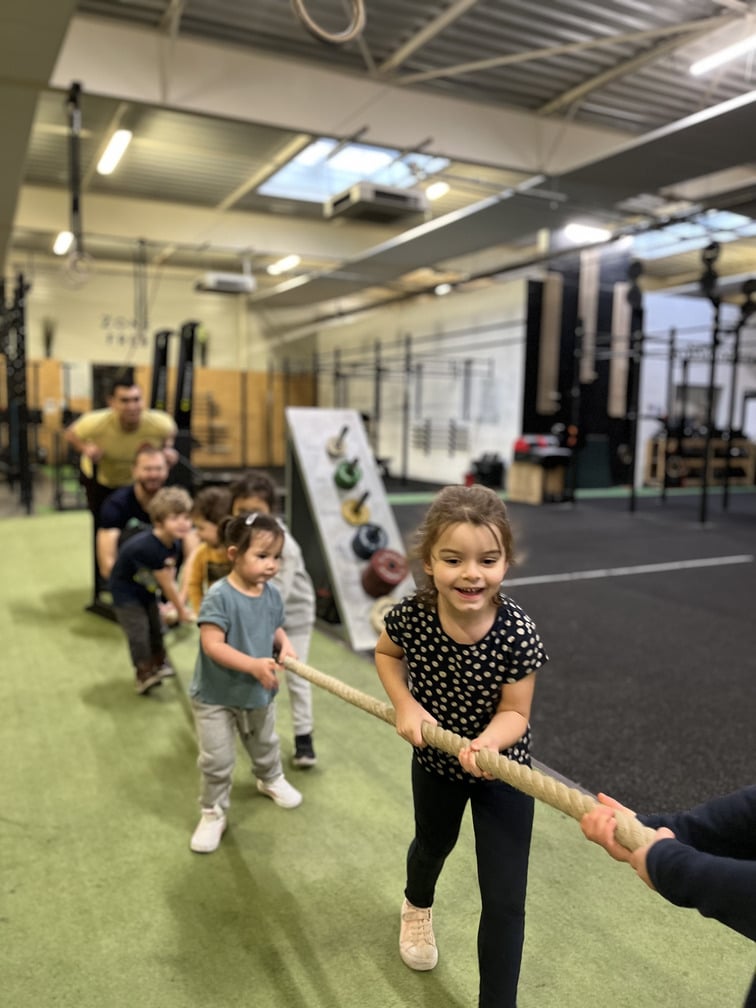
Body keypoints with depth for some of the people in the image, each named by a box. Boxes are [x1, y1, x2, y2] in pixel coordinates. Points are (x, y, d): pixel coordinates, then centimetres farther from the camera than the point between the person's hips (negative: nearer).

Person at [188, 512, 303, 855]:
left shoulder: (273, 595, -8)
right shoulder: (219, 596, -27)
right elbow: (212, 645, -31)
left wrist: (285, 646, -12)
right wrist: (254, 665, -36)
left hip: (259, 692, 6)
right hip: (215, 696, -6)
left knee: (265, 745, 28)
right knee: (217, 760, 5)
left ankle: (271, 780, 56)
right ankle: (213, 814, 27)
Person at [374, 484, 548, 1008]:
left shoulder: (519, 633, -32)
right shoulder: (411, 616, -28)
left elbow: (515, 712, -22)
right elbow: (386, 653, -6)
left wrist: (488, 743, -42)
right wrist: (405, 704, -21)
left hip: (501, 766, -2)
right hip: (435, 758, 3)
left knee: (504, 899, -2)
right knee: (433, 844, 32)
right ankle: (418, 906, 67)